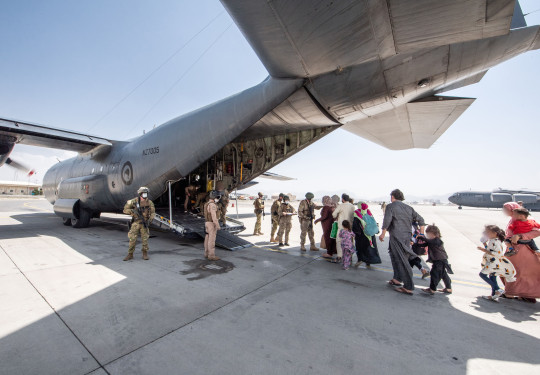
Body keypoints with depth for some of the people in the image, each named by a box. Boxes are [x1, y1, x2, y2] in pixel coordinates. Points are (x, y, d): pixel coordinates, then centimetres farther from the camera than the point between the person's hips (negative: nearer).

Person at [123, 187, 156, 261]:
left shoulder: (149, 202, -5)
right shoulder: (134, 201, -8)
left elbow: (153, 213, -1)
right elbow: (125, 210, -3)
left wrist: (149, 220, -15)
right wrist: (133, 211, -20)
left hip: (144, 223, 0)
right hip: (136, 223, 0)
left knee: (145, 239, 1)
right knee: (132, 239, -1)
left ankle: (145, 254, 14)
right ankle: (130, 254, 16)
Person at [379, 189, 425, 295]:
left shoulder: (390, 206, -5)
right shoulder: (408, 207, 15)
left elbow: (387, 221, -19)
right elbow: (420, 219, 15)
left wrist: (383, 234, -14)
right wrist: (421, 233, 19)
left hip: (396, 237, -7)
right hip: (407, 236, 7)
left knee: (402, 261, -3)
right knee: (395, 257, 20)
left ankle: (409, 287, 2)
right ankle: (396, 279, 29)